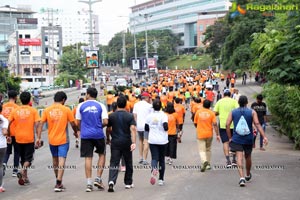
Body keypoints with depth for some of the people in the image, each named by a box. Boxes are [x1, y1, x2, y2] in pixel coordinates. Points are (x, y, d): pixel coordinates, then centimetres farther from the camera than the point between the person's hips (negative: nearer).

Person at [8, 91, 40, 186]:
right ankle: (22, 171, -24)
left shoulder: (15, 110, 3)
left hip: (18, 138, 3)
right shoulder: (33, 110, -4)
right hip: (29, 138, -3)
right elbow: (36, 124, -12)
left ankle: (25, 178, 21)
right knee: (28, 158, 3)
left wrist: (8, 135, 10)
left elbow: (8, 123, 0)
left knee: (23, 158, 16)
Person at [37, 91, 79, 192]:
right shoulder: (66, 110, -5)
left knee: (55, 160, 18)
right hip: (63, 140, -3)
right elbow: (73, 124, -2)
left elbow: (41, 124, -4)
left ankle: (58, 182, 29)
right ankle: (58, 184, -13)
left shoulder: (47, 110, 1)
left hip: (52, 139, 3)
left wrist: (38, 138, -3)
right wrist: (76, 132, 17)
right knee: (61, 161, -4)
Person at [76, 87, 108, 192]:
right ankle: (98, 178, 11)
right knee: (102, 154, 19)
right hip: (98, 134, 0)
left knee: (88, 158, 4)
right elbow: (105, 122, -7)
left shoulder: (81, 106, 1)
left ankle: (89, 183, 3)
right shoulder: (101, 106, 0)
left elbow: (78, 122, 4)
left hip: (85, 135, 0)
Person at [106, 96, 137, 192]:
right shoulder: (130, 116, -4)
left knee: (114, 163, -2)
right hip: (126, 142, 0)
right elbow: (133, 128, -16)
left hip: (115, 142, 1)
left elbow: (108, 128, 11)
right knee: (128, 163, 16)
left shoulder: (111, 116, 2)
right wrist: (133, 142, -22)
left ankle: (111, 181, -23)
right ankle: (128, 183, 24)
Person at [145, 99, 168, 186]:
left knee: (154, 158, 3)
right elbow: (166, 127, -21)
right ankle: (161, 179, 15)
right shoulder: (163, 115, -10)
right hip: (162, 140, -1)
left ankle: (153, 169, -31)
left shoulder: (149, 116, -1)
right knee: (161, 159, 11)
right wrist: (166, 129, 0)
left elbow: (146, 128, 6)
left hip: (152, 140, 1)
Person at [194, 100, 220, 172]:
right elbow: (215, 124, -11)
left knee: (202, 150, 0)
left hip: (200, 134, -1)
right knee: (208, 149, 19)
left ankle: (204, 161, -27)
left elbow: (195, 123, 5)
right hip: (209, 134, 1)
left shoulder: (198, 112, -2)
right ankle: (208, 164, 24)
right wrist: (217, 135, -7)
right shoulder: (211, 113, -5)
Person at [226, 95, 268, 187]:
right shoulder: (252, 112, -1)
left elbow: (227, 125, -4)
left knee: (239, 157, -6)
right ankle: (248, 175, 40)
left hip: (236, 139, -1)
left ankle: (242, 177, -24)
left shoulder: (233, 112, 2)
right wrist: (264, 136, -15)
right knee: (248, 157, 19)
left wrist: (230, 138, 4)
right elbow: (257, 124, -12)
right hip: (248, 139, 1)